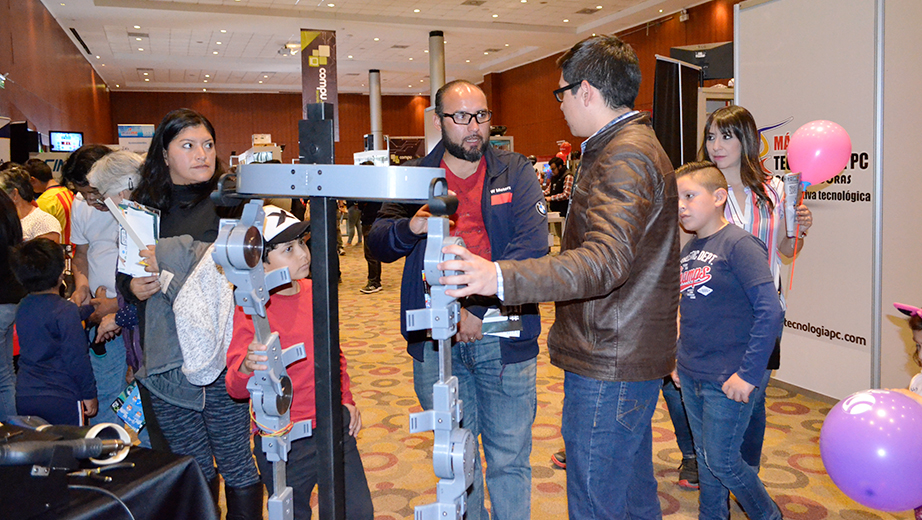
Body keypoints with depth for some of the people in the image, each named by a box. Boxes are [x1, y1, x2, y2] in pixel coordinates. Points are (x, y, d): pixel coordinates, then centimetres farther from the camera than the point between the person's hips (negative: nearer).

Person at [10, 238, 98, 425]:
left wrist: (92, 307, 37)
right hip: (60, 400, -6)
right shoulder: (66, 311, -16)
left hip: (23, 398, 7)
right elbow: (77, 357, -15)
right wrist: (89, 395, -5)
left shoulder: (23, 307, 7)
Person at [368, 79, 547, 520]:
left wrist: (481, 307, -19)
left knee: (508, 459, 8)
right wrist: (410, 227, -18)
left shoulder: (515, 173, 1)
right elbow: (377, 244, 5)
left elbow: (531, 246, -11)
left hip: (502, 336, -2)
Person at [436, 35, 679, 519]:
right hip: (630, 357, 11)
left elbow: (604, 262, -31)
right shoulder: (632, 147, 18)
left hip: (608, 366, -11)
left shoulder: (624, 157, -18)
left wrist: (501, 278, -40)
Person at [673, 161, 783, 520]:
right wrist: (680, 359, 15)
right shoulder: (688, 250, 8)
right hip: (691, 376, 7)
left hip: (727, 380, -7)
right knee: (705, 458, 17)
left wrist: (749, 374, -20)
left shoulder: (739, 244, -14)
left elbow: (770, 312, -19)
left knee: (722, 461, 3)